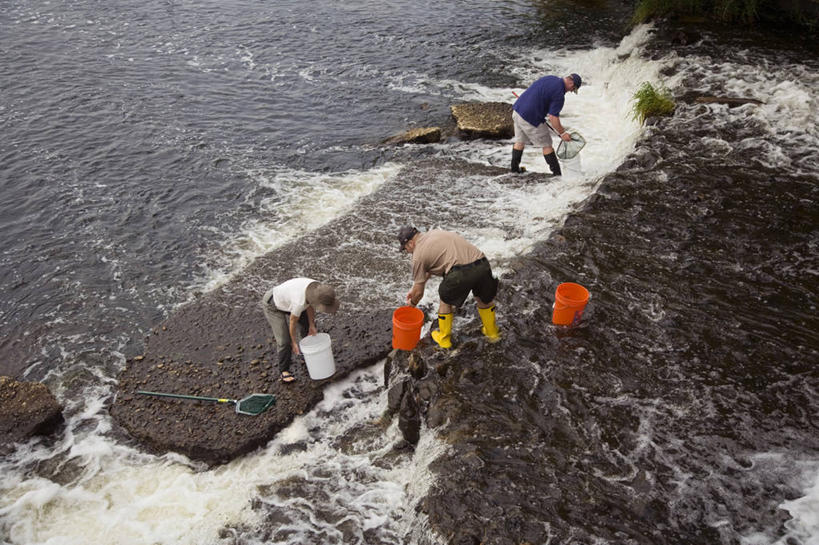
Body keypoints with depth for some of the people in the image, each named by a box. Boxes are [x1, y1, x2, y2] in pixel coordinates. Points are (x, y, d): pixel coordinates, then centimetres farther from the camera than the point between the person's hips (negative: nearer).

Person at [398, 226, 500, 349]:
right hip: (483, 264, 7)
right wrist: (414, 288, 45)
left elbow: (419, 292, 13)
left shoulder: (419, 254, 7)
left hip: (461, 272, -7)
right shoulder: (433, 233, 29)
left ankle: (444, 339, 35)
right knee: (485, 298, 30)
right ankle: (492, 333, 49)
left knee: (446, 301, 20)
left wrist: (412, 303, 33)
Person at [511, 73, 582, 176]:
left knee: (520, 141, 23)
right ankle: (557, 173, 11)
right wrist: (562, 133, -4)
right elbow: (553, 118, -16)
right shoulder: (559, 94, -14)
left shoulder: (550, 78, 11)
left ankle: (515, 167, 33)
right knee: (546, 145, 4)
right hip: (530, 118, -8)